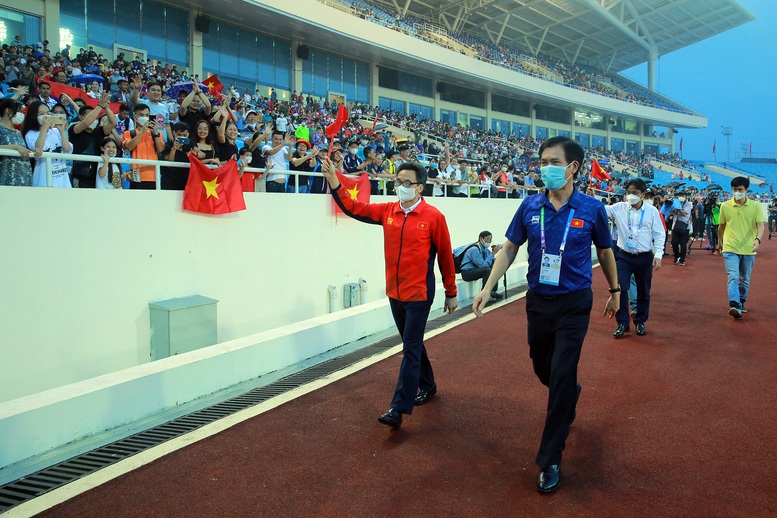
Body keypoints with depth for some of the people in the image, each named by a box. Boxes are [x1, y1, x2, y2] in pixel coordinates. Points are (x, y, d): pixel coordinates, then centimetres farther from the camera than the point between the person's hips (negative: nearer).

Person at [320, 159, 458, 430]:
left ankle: (398, 409, -3)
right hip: (394, 292, 6)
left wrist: (451, 293, 1)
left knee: (411, 349, -4)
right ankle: (427, 386, 40)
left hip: (419, 294, -6)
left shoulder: (433, 216, -10)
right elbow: (354, 208, 0)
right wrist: (335, 184, -15)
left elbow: (445, 256, -5)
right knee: (412, 344, 19)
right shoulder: (388, 211, 3)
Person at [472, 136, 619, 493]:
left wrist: (614, 291, 16)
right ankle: (569, 399, 55)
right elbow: (509, 249, 4)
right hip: (538, 301, 3)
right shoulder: (530, 207, -4)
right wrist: (488, 288, -5)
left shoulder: (591, 208, -9)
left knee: (561, 377, -6)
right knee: (543, 370, 19)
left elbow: (605, 252, 6)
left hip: (574, 304, -3)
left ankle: (550, 460, 7)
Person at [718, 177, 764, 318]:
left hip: (748, 249, 1)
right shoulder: (725, 206, 1)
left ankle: (741, 302, 31)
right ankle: (734, 305, -25)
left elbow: (760, 224, -7)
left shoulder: (755, 206, 0)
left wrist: (758, 239, -25)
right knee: (733, 276, -17)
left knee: (745, 279, 14)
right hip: (730, 248, -1)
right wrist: (719, 242, 24)